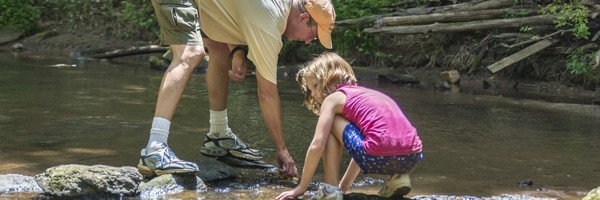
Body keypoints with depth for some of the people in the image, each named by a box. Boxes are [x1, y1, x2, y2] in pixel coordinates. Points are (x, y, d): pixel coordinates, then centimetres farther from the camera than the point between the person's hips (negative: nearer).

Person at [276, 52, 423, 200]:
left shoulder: (334, 98, 9)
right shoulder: (366, 93, 32)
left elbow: (317, 146, 5)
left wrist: (301, 188, 14)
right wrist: (344, 185, 43)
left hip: (379, 158, -7)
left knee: (331, 123, 14)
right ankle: (398, 178, 13)